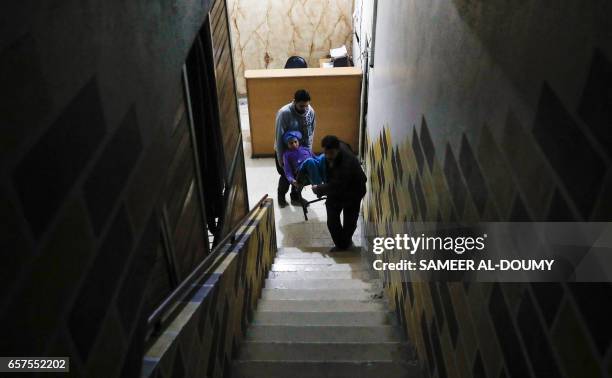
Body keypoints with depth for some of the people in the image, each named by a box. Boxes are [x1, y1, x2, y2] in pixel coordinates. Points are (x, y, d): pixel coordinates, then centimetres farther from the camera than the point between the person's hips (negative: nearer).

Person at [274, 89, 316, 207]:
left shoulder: (311, 111, -13)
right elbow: (279, 137, -23)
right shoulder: (284, 113, -29)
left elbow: (311, 133, -1)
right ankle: (281, 196, 36)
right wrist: (280, 158, -19)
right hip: (285, 150, -4)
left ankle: (296, 197, 37)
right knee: (286, 176, 8)